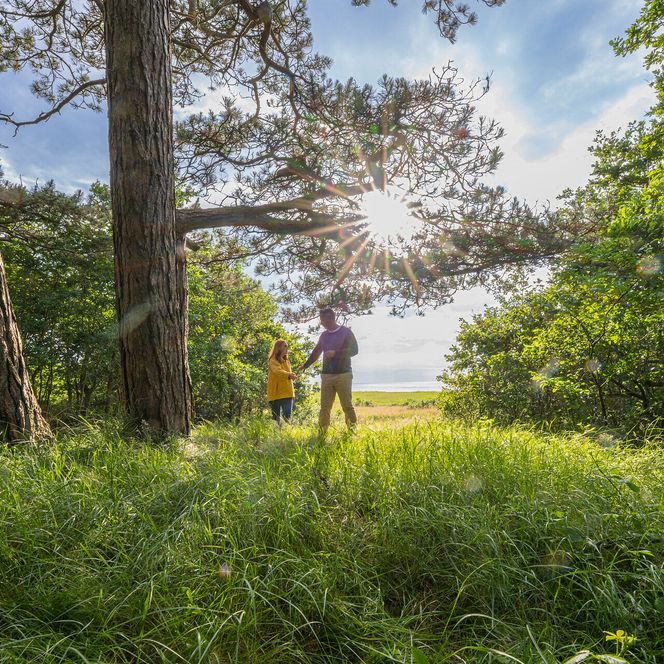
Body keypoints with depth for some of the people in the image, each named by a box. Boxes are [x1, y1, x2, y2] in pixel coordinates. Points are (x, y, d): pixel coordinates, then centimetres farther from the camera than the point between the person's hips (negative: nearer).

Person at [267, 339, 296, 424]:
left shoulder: (287, 361, 19)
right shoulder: (273, 360, -4)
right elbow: (277, 371, -25)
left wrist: (293, 392, 19)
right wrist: (288, 375, -43)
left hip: (287, 393, 5)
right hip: (276, 394, -5)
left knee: (287, 415, -6)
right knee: (276, 417, 1)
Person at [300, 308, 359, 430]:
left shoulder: (346, 332, 1)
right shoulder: (323, 335, 15)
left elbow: (354, 350, -8)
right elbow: (316, 352, 27)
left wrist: (335, 353, -14)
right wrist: (305, 365, 33)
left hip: (343, 375, -4)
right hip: (326, 376, 4)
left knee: (347, 406, -4)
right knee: (324, 407, 0)